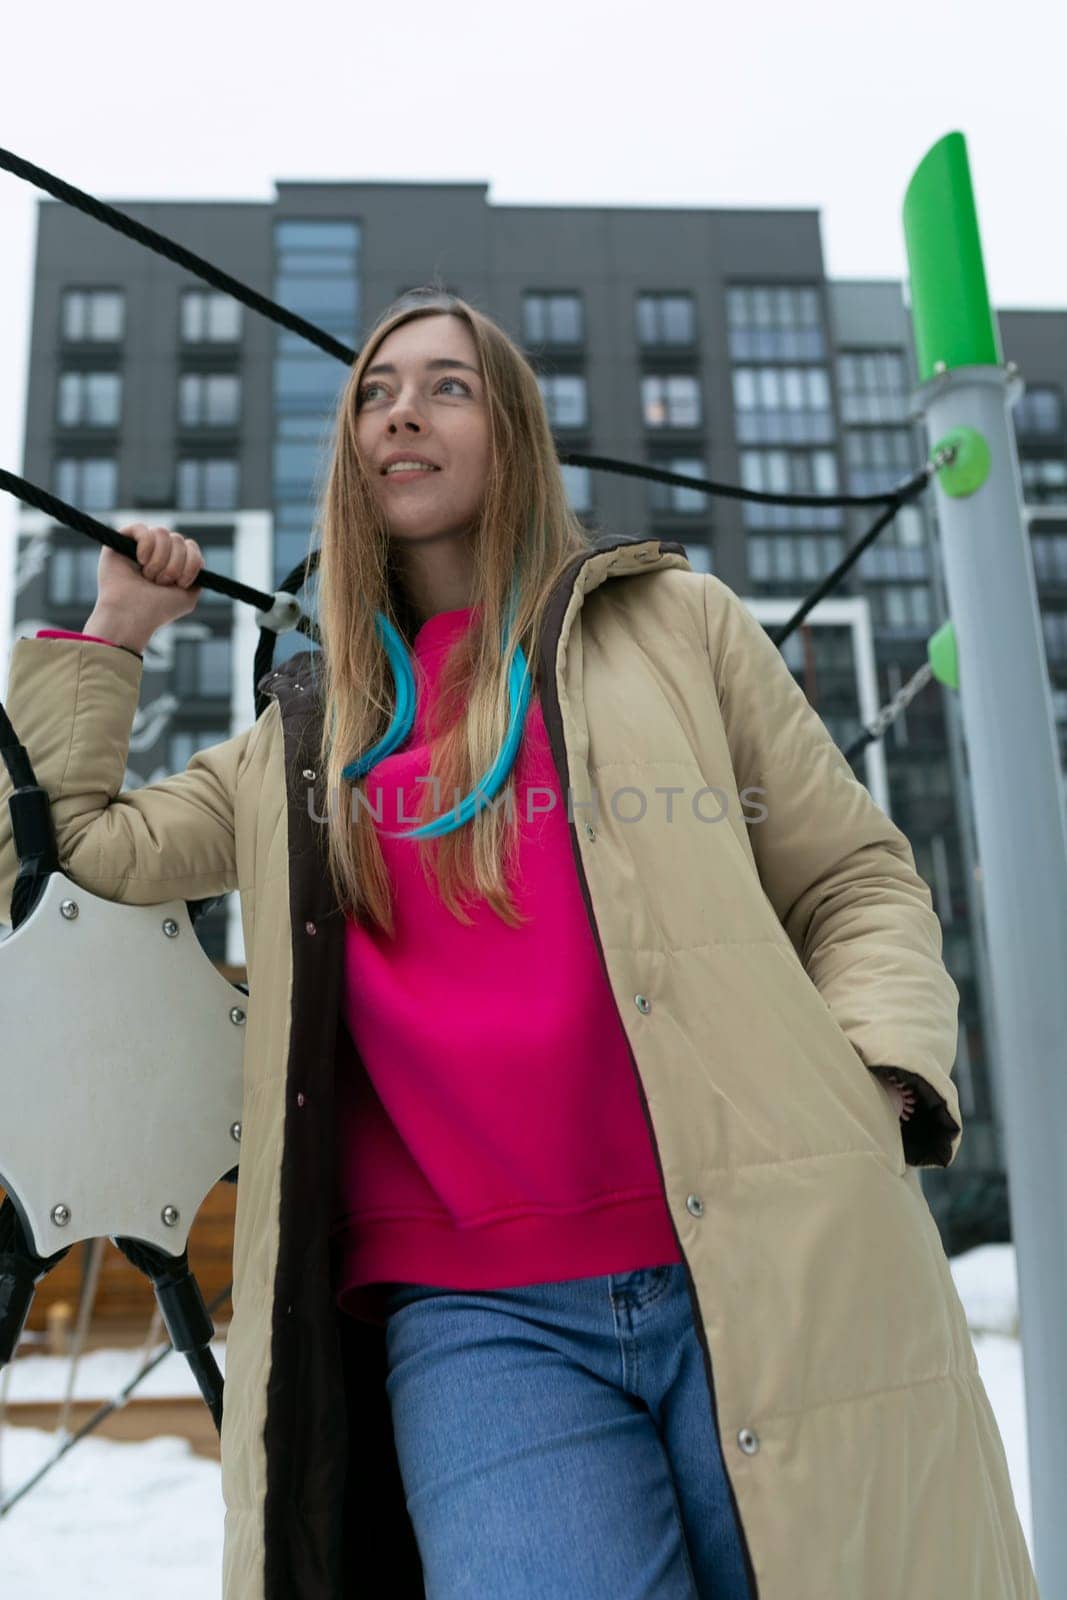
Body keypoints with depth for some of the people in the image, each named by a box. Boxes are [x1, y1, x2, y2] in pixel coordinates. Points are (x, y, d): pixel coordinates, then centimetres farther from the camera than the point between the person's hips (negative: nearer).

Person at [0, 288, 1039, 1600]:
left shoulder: (670, 620, 11)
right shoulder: (303, 738, 19)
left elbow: (856, 879, 8)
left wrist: (873, 1086, -9)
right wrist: (112, 631, 24)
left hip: (758, 1273, 0)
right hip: (470, 1322, 1)